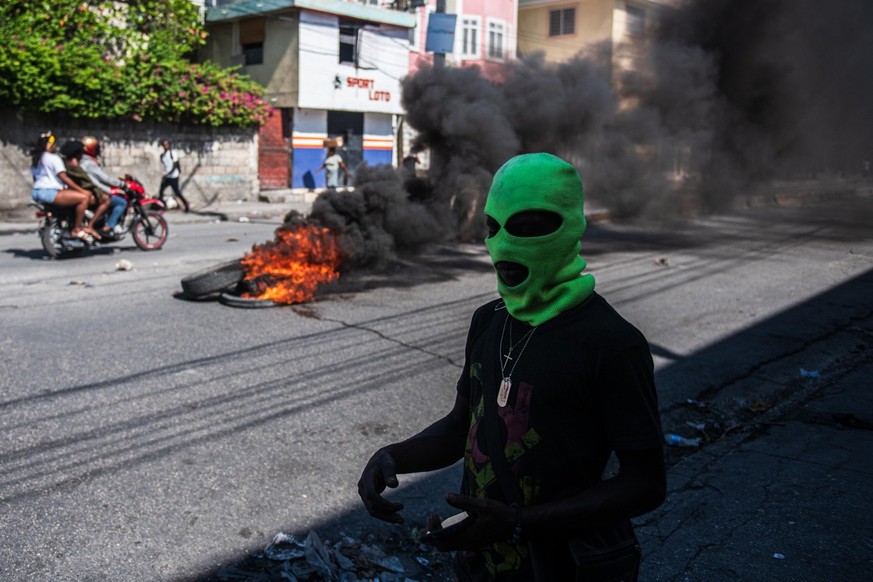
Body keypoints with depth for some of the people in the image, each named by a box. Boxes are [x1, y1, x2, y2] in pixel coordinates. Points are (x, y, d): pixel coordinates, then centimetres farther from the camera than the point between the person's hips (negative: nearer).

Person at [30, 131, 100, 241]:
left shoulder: (35, 159, 20)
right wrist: (81, 190, -17)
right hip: (49, 192, -11)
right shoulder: (53, 158, -9)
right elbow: (63, 177, -17)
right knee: (84, 197, -20)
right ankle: (77, 229, -17)